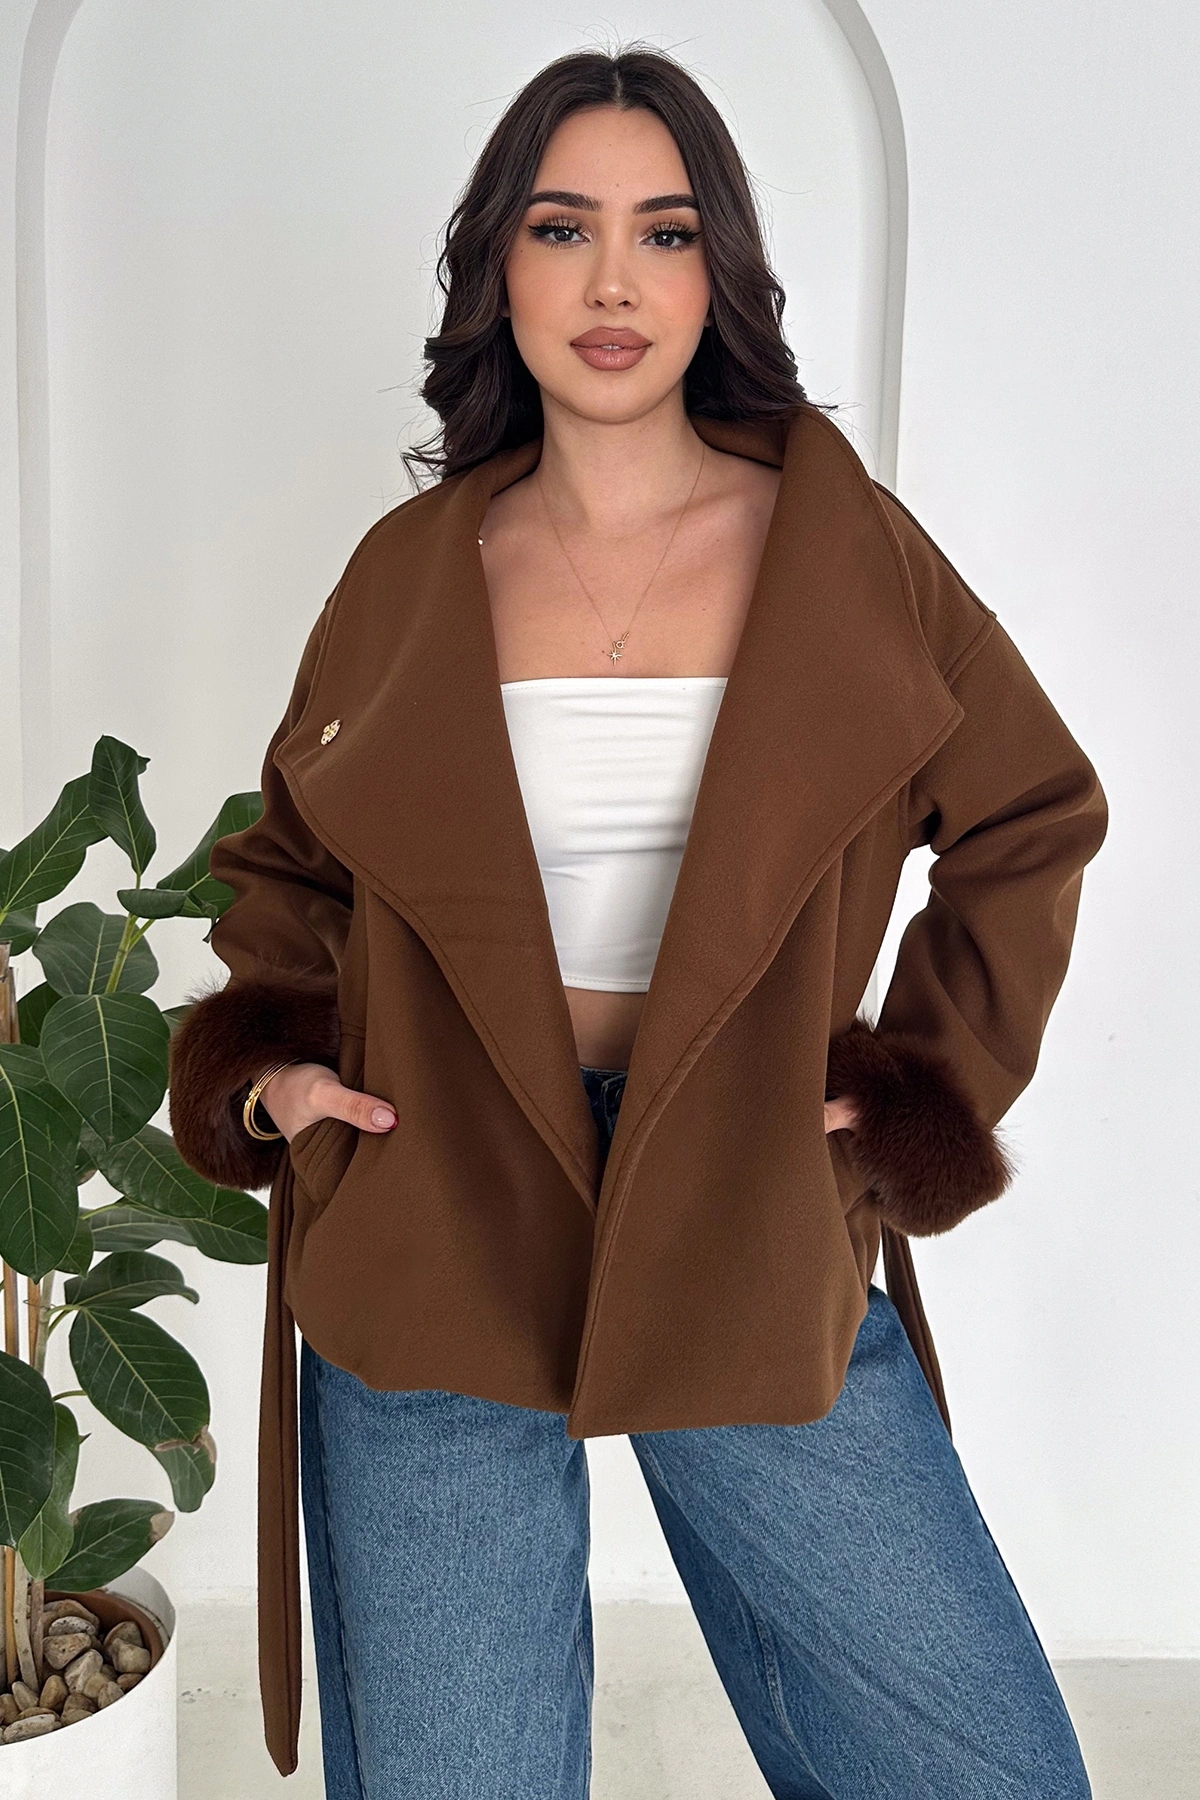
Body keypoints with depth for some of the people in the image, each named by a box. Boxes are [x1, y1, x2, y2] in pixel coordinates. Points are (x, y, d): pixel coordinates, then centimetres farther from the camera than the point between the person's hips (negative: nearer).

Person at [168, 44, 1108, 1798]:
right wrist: (261, 1057, 1)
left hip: (759, 1251, 0)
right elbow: (290, 861, 18)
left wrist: (923, 1080, 2)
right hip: (431, 1246, 1)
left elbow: (1030, 824, 11)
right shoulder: (412, 570, 5)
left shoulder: (842, 546, 1)